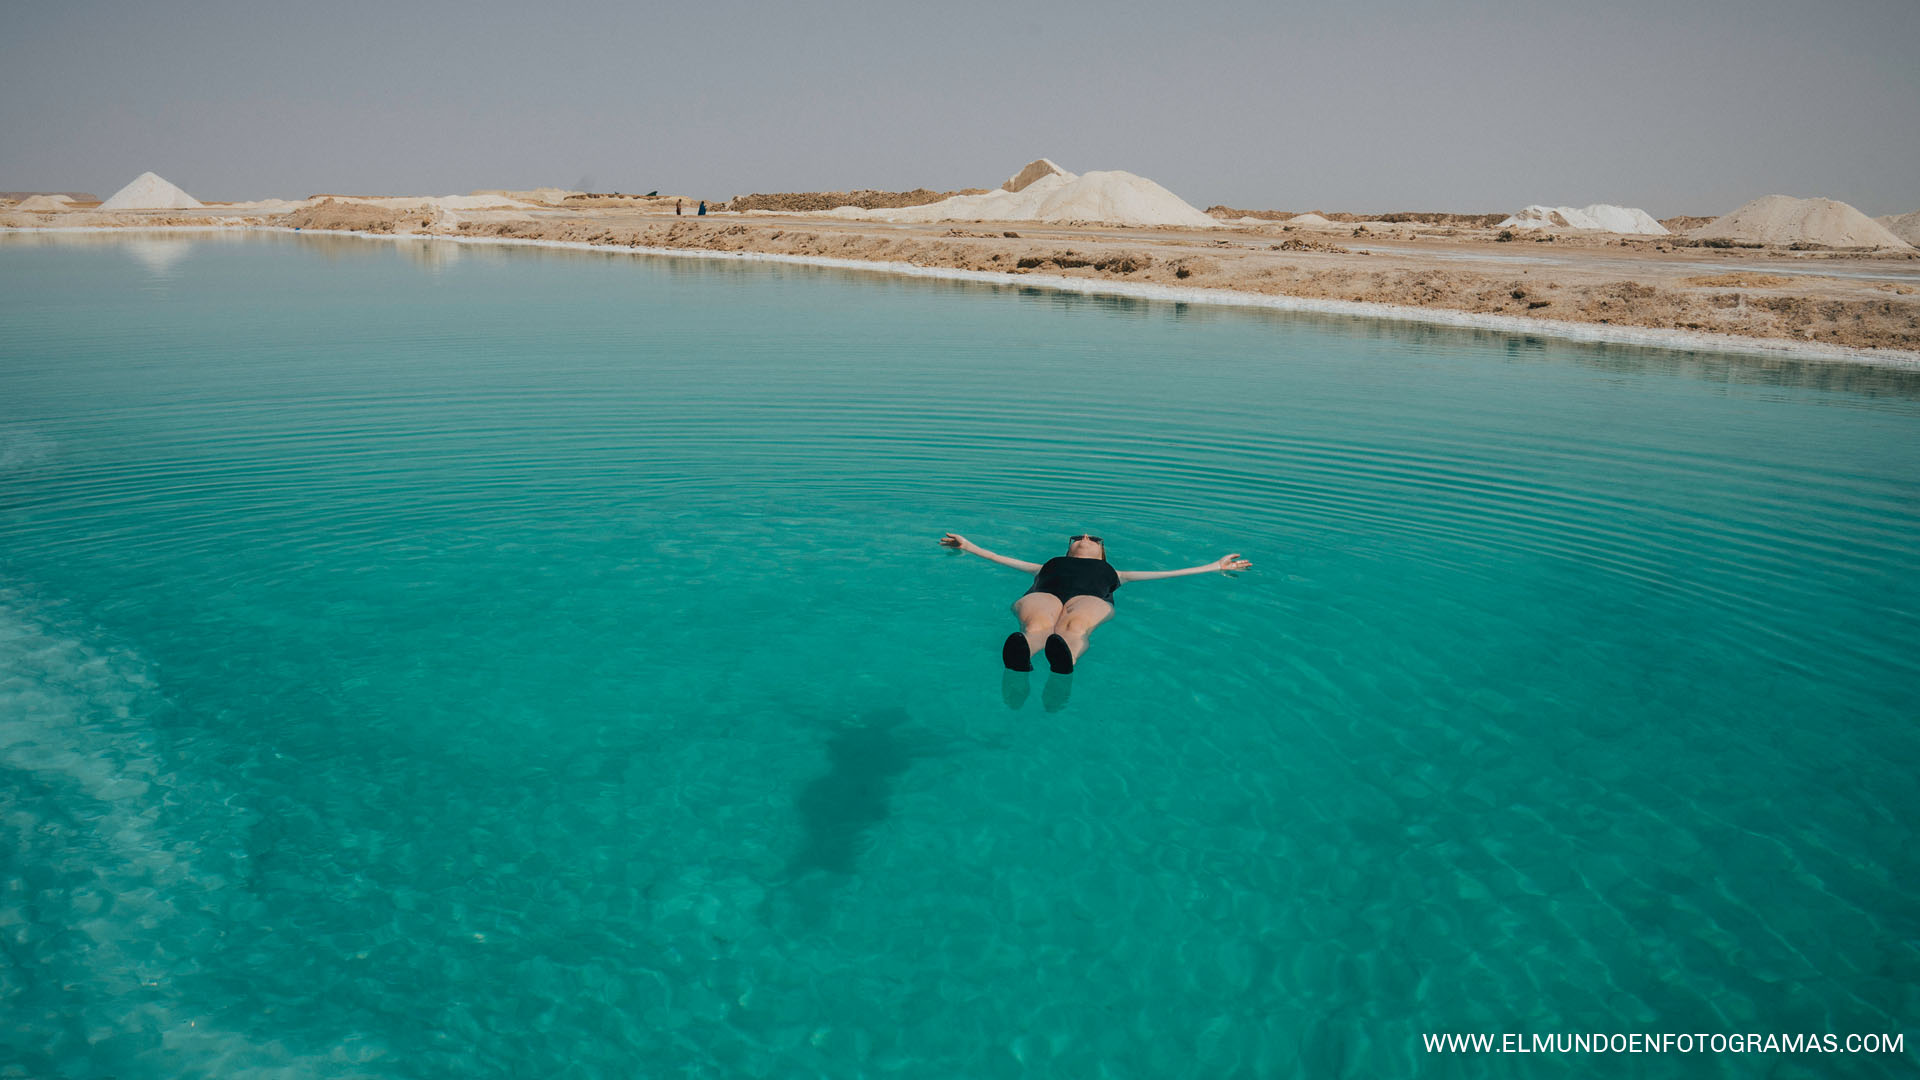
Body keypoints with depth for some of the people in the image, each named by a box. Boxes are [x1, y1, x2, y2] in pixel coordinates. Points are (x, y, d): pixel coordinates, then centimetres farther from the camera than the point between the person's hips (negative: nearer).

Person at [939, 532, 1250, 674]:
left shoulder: (1111, 572, 47)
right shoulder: (1050, 564, 49)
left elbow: (1163, 573, 47)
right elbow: (1005, 559, 53)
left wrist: (1213, 567, 48)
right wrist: (970, 547, 57)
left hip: (1090, 598, 0)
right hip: (1043, 594, 0)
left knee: (1075, 627, -41)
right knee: (1037, 625, -40)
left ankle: (1065, 659, -75)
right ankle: (1019, 656, -74)